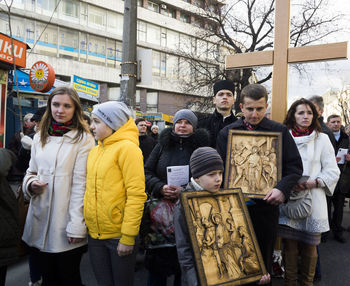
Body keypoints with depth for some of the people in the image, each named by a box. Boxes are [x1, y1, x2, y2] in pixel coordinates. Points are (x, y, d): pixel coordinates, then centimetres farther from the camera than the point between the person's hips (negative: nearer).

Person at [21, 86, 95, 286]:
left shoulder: (83, 139, -7)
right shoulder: (40, 137, 10)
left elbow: (81, 184, -11)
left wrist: (76, 226, -14)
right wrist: (31, 183, -4)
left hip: (66, 223, -5)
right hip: (40, 219, 5)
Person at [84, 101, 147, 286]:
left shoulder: (127, 148, -12)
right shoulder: (94, 151, 9)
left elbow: (136, 195, -17)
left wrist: (128, 237, -18)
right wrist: (87, 223, 10)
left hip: (119, 235, -6)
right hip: (95, 235, 6)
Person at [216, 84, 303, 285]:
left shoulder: (280, 131, 2)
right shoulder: (227, 132, 6)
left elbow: (295, 166, 0)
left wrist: (283, 188, -16)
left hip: (266, 203, -1)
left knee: (264, 252, 13)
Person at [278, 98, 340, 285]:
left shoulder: (322, 139, 5)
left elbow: (332, 171, 4)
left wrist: (312, 182, -11)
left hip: (313, 199, 0)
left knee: (310, 246, 7)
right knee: (289, 245, 5)